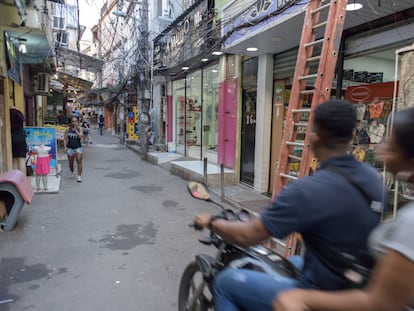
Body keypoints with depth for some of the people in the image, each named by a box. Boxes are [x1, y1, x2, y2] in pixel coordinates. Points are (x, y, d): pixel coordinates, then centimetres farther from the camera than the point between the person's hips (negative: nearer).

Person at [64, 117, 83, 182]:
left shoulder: (79, 129, 1)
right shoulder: (68, 129, 4)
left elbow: (80, 136, -18)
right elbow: (65, 139, 4)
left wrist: (75, 130, -14)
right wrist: (65, 147, -6)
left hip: (78, 147, -2)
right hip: (70, 148, 2)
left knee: (79, 161, -14)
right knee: (71, 163, 11)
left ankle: (79, 176, -11)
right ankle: (72, 172, 41)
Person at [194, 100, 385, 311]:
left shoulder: (308, 189, -29)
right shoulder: (373, 177, -4)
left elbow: (246, 236, -22)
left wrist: (211, 222, -3)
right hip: (361, 289, 8)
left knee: (226, 281, 4)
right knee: (292, 262, 35)